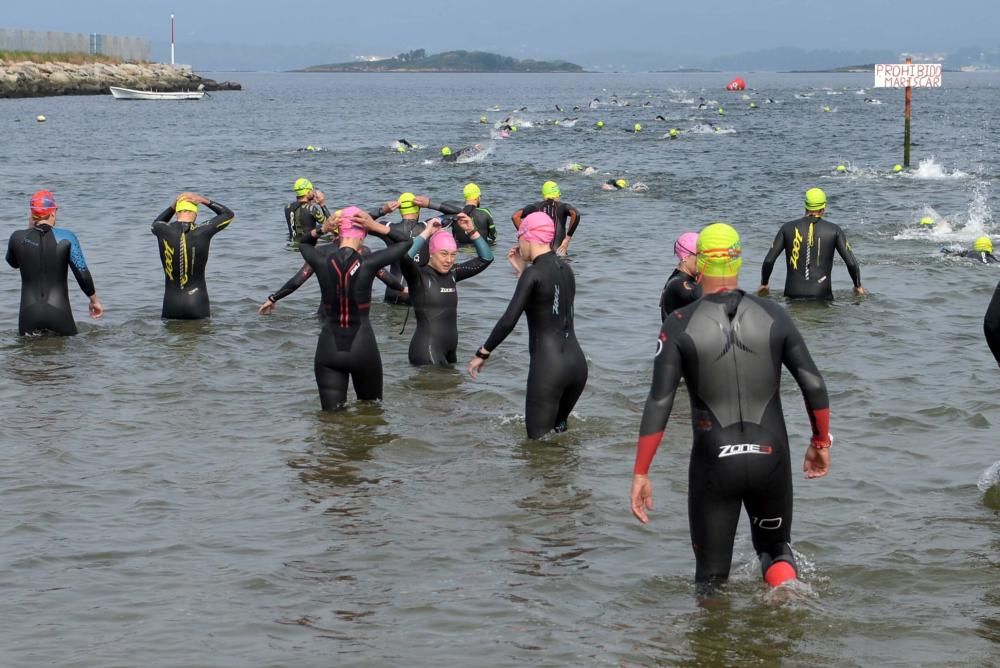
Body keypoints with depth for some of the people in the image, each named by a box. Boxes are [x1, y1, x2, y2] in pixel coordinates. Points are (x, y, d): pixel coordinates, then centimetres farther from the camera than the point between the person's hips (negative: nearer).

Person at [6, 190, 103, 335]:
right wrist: (94, 300, 9)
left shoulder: (18, 238, 0)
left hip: (29, 313, 2)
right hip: (59, 313, -2)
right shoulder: (66, 238, -5)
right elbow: (82, 274, -5)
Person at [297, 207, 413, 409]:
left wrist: (322, 230, 7)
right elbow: (405, 241, 3)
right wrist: (376, 226, -4)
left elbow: (302, 243, 19)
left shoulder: (322, 261, -7)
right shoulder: (368, 263, -12)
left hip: (329, 348, 1)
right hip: (363, 346, -1)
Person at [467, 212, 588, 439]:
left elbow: (509, 320, -17)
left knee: (539, 439, -1)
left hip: (547, 367, -8)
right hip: (576, 362, 8)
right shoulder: (565, 269, 11)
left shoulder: (534, 274, -12)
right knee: (558, 430, 24)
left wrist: (482, 354, -8)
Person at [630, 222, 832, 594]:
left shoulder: (680, 326, -6)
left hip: (713, 462, -2)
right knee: (775, 546, 25)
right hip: (770, 457, 2)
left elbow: (659, 403, -11)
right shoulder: (773, 316, -1)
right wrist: (821, 442, 15)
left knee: (710, 574, 15)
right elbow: (813, 385, 0)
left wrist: (640, 474, -7)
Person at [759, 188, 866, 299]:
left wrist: (763, 284, 23)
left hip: (793, 295, 1)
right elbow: (852, 263, 5)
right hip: (821, 294, -1)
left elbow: (769, 260, 8)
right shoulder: (834, 230, 5)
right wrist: (858, 286, 22)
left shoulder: (788, 228, 8)